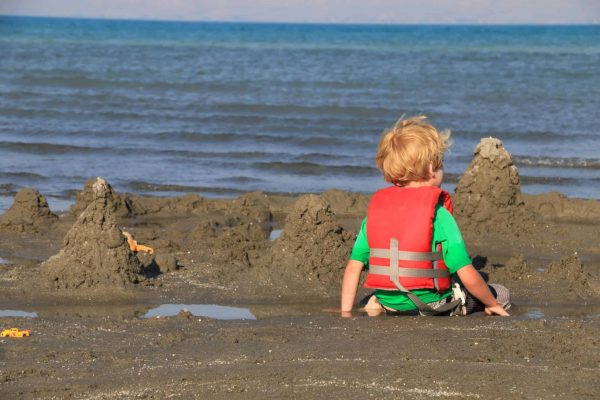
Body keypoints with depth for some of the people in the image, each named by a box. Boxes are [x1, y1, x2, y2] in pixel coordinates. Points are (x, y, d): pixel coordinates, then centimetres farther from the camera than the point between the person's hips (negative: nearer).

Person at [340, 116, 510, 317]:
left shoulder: (376, 207, 1)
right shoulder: (439, 214, -14)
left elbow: (354, 265, 0)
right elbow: (468, 276, -15)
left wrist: (346, 313, 8)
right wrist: (492, 305, 2)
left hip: (388, 302, 5)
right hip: (428, 305, -4)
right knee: (501, 294, 12)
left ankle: (379, 305, 10)